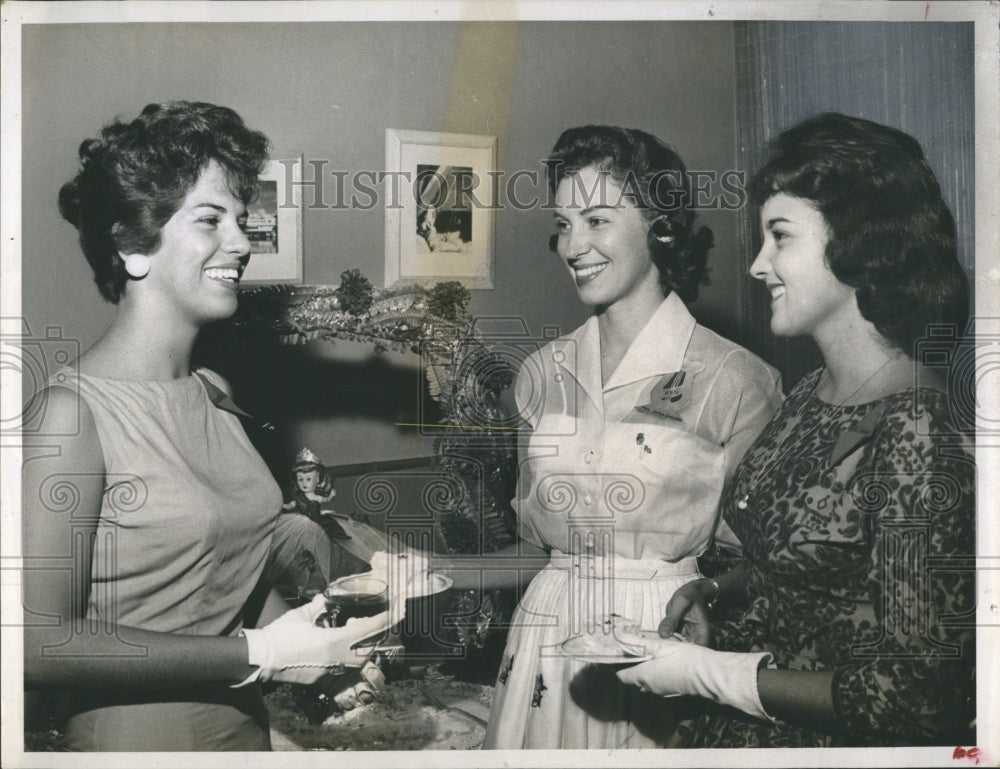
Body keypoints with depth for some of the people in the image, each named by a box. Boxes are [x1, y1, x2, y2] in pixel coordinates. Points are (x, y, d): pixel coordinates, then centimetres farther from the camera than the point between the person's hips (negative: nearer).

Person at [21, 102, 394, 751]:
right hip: (137, 737, -6)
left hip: (248, 723, 7)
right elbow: (40, 643, -23)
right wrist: (257, 656, -21)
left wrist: (323, 656, -4)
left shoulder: (215, 392, 1)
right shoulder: (74, 411, -19)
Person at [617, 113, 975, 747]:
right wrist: (712, 592, -3)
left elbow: (916, 698, -23)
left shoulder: (918, 440, -24)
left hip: (826, 740, -7)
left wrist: (708, 673, -19)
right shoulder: (811, 395, 0)